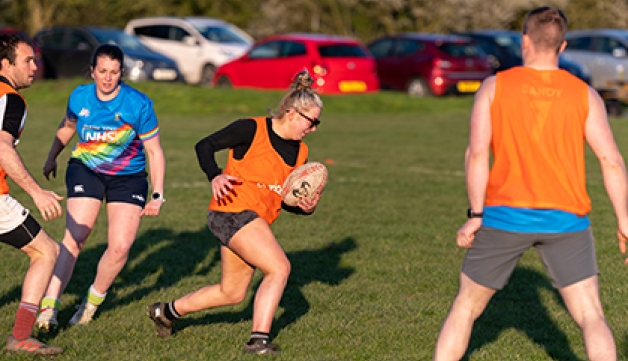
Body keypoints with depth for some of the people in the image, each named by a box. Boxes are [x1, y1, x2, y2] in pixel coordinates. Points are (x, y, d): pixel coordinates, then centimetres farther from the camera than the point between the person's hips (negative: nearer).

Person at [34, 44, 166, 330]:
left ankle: (93, 300, 15)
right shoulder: (80, 97, -9)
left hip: (128, 177, -1)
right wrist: (52, 157, 27)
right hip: (85, 170, 1)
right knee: (74, 238, -14)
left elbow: (154, 150, -10)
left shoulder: (139, 104, -18)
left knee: (120, 246, -10)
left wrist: (157, 195, -13)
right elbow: (67, 126, 15)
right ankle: (49, 306, -11)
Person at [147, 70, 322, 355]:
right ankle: (259, 339, -16)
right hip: (232, 211, -9)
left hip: (257, 221, 9)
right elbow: (205, 146, -8)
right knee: (279, 268, -20)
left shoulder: (300, 153, 11)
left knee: (232, 293, 15)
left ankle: (168, 311, 33)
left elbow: (284, 200, 18)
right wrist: (215, 176, -24)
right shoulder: (252, 129, -10)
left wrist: (304, 206, -4)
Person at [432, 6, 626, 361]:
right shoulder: (584, 94, 2)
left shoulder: (494, 86, 0)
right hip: (565, 222, 0)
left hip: (504, 216, 0)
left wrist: (476, 215, -6)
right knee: (591, 317, 1)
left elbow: (477, 153, -9)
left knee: (466, 308, 15)